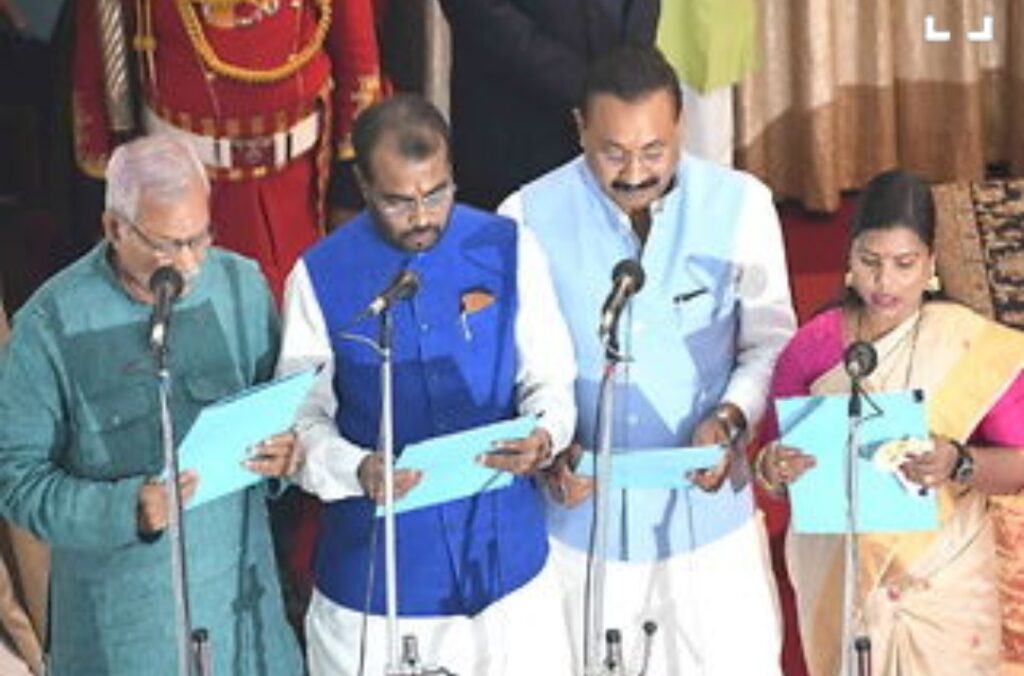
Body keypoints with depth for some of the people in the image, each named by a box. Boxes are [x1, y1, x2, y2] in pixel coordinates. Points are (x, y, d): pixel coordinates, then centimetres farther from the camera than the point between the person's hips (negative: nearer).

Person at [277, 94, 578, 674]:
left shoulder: (508, 250, -1)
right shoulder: (321, 277, -5)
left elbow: (549, 378, 3)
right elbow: (303, 417, -4)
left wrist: (544, 435, -19)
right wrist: (358, 470, -24)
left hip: (506, 556, 1)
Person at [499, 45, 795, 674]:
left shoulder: (741, 204, -9)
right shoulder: (530, 216, -11)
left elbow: (771, 341, 1)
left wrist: (729, 418, -17)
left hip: (708, 509, 0)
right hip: (582, 513, 0)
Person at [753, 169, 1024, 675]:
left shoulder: (977, 347, -9)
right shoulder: (812, 346, -5)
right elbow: (772, 460, 1)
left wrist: (959, 463, -26)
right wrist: (776, 469, -22)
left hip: (942, 574, -1)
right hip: (837, 575, 1)